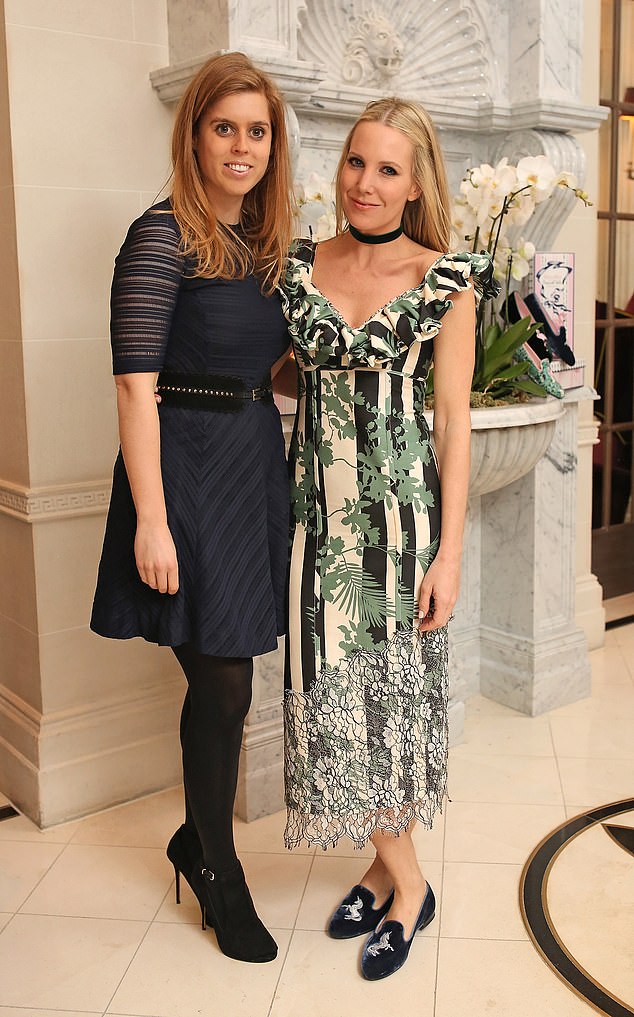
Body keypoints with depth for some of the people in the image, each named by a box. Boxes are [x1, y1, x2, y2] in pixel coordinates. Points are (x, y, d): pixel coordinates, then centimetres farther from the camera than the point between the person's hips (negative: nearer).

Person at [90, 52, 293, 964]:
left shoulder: (264, 242, 12)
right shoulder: (163, 238, -11)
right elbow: (136, 385, -16)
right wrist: (150, 520, -19)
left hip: (257, 464, 7)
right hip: (188, 468, -7)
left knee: (222, 677, 13)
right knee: (224, 685, 1)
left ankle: (197, 837, 36)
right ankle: (221, 876, 24)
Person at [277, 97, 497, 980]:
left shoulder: (446, 279, -4)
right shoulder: (299, 265, 6)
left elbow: (454, 421, -6)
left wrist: (450, 552, -9)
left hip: (402, 507, -3)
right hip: (319, 507, 4)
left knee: (391, 685, 5)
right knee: (334, 689, 6)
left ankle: (395, 871, 26)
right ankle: (399, 875, 25)